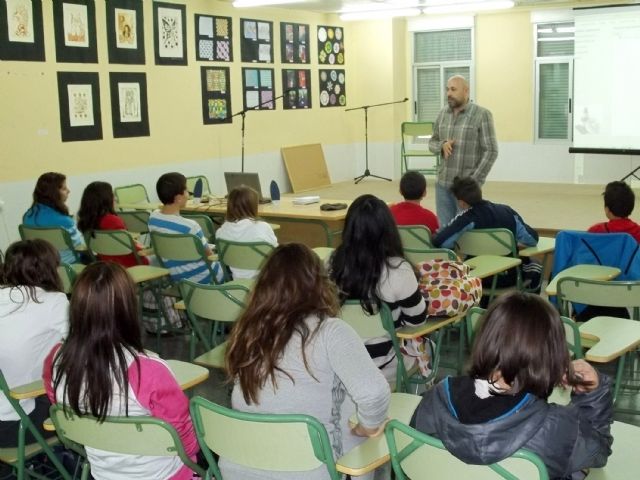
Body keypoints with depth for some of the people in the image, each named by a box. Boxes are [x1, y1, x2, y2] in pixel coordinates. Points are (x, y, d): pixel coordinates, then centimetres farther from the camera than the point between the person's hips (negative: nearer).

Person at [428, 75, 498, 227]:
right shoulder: (442, 114, 9)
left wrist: (474, 181, -14)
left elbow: (490, 151, -9)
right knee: (444, 229, 8)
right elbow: (432, 142, 17)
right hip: (443, 184, 5)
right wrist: (442, 145, -7)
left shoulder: (482, 115, -7)